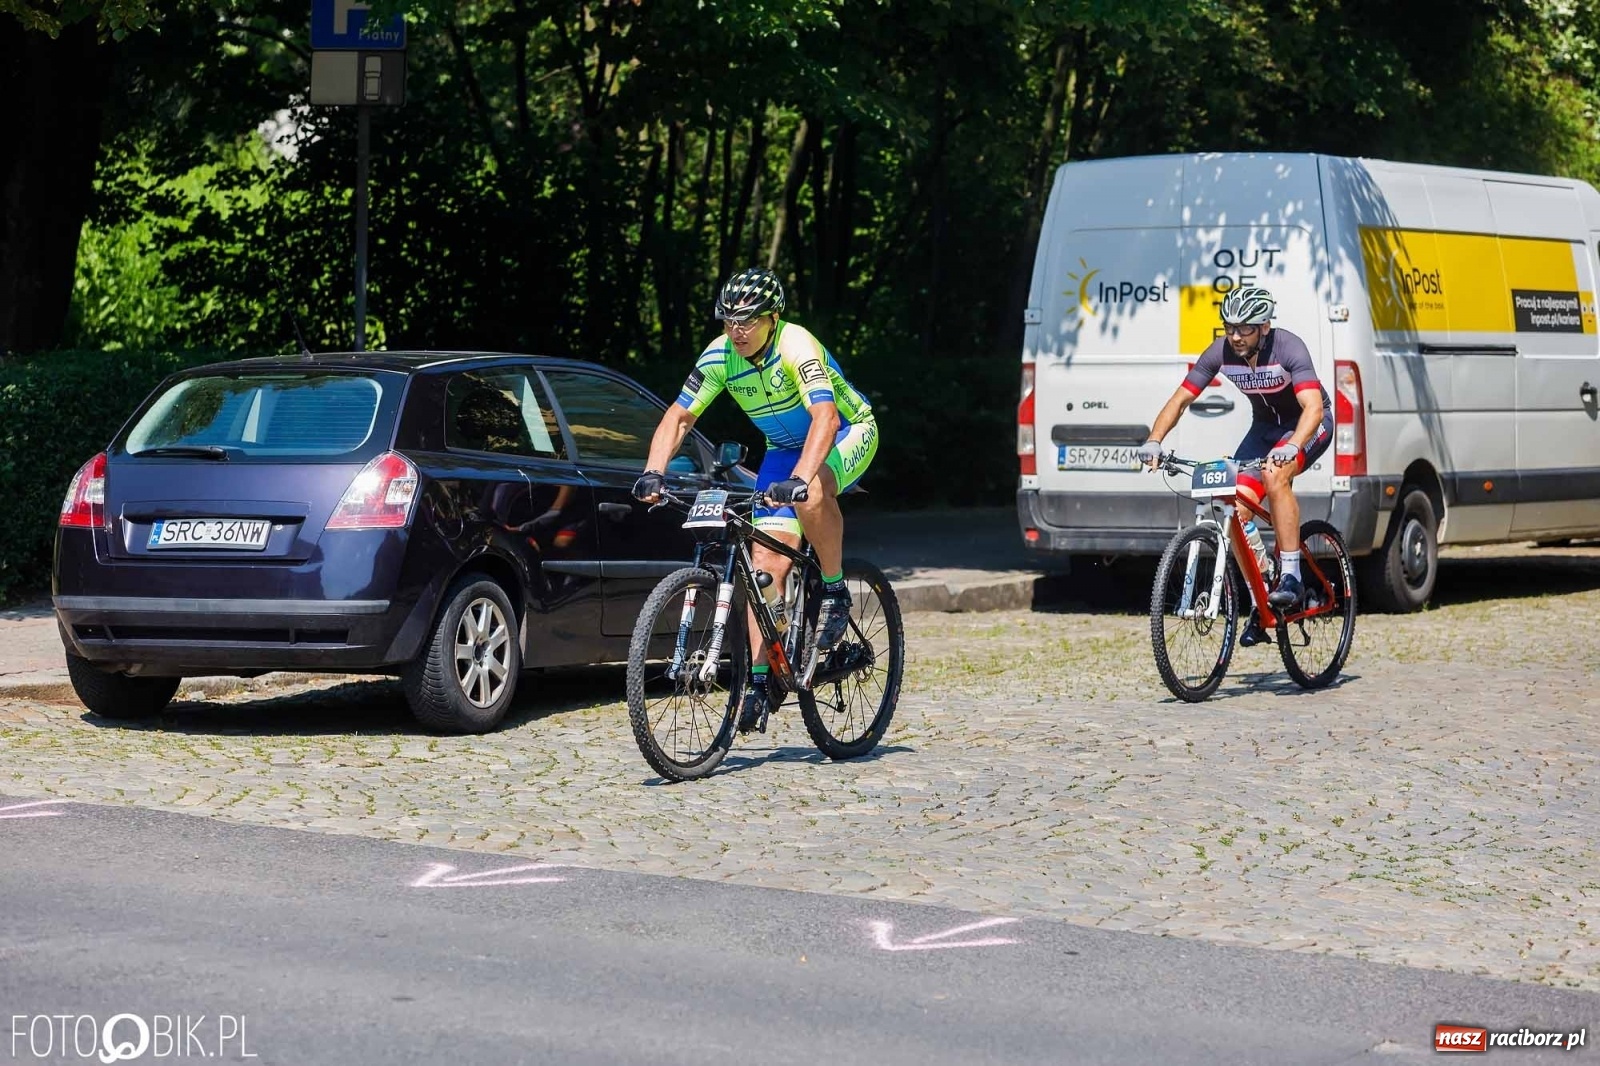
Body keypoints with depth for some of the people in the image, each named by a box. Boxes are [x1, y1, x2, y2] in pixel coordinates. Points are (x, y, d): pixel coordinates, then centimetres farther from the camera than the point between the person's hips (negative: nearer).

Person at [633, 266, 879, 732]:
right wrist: (653, 472, -25)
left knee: (811, 493, -40)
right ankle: (760, 681, -6)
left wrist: (799, 480, -58)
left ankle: (834, 593, -17)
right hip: (785, 449, 5)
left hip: (847, 434, -5)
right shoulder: (720, 356, -15)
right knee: (766, 562, -9)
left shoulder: (797, 346, -32)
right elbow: (679, 416, -9)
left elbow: (826, 417, -44)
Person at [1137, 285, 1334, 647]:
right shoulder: (1220, 353, -18)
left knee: (1275, 478, -34)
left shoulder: (1288, 349, -31)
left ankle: (1291, 578, -28)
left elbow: (1313, 407, -41)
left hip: (1308, 424, -5)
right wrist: (1153, 442, -31)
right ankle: (1260, 602, 1)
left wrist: (1291, 447, -60)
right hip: (1265, 425, 5)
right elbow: (1180, 400, -15)